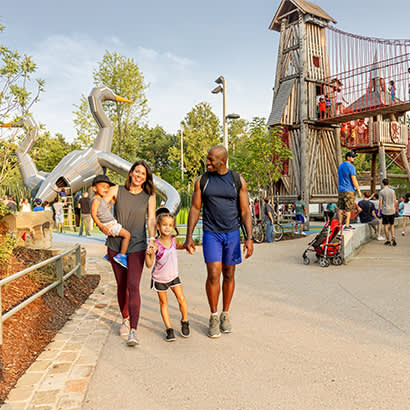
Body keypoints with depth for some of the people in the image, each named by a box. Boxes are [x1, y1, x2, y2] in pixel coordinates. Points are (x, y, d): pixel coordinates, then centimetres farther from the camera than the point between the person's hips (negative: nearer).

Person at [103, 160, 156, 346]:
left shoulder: (149, 197, 2)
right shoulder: (116, 191, 2)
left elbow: (151, 220, -4)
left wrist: (152, 239, -20)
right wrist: (102, 226, -11)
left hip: (137, 247, -2)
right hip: (116, 244, 2)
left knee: (133, 286, -12)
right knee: (121, 286, 12)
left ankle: (133, 331, -11)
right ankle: (125, 319, 33)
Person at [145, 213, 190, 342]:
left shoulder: (173, 239, -10)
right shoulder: (156, 245, -25)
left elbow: (178, 246, 16)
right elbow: (149, 264, -27)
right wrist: (148, 254, -44)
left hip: (173, 276, 3)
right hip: (159, 278, -3)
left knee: (181, 298, -3)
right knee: (163, 303, 8)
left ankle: (184, 322, 20)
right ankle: (169, 328, 20)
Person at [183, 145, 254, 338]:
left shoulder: (238, 181, 1)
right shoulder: (202, 181, 2)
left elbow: (245, 211, 2)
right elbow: (195, 209, 5)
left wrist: (249, 237, -5)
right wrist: (189, 237, 0)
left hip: (232, 233, 1)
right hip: (211, 233, -1)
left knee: (229, 275, 8)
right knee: (213, 275, -9)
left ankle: (225, 315, 25)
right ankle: (214, 317, 8)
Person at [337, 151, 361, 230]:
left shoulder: (340, 166, 15)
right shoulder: (351, 167, -11)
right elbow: (354, 180, -14)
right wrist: (358, 190, -9)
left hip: (340, 190, 7)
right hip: (349, 190, -7)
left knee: (340, 208, 9)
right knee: (348, 209, -3)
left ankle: (340, 224, 13)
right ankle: (347, 225, -4)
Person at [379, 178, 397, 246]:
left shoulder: (381, 192, -7)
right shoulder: (392, 191, 5)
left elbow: (380, 202, -7)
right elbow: (395, 201, 9)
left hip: (385, 211, -4)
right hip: (392, 211, 4)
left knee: (386, 225, 3)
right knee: (392, 225, 14)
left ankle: (388, 240, 5)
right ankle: (393, 237, -5)